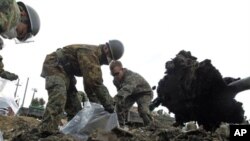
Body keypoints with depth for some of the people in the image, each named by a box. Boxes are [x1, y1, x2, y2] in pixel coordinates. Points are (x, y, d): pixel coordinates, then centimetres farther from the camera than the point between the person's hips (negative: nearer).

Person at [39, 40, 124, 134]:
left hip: (65, 71, 10)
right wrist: (108, 104, -30)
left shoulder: (95, 57, 3)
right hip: (53, 66, -10)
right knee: (58, 98, -30)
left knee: (74, 104, 6)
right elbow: (95, 81, -36)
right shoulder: (89, 52, -29)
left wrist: (94, 102, 6)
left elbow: (90, 80, 9)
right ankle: (47, 134, -35)